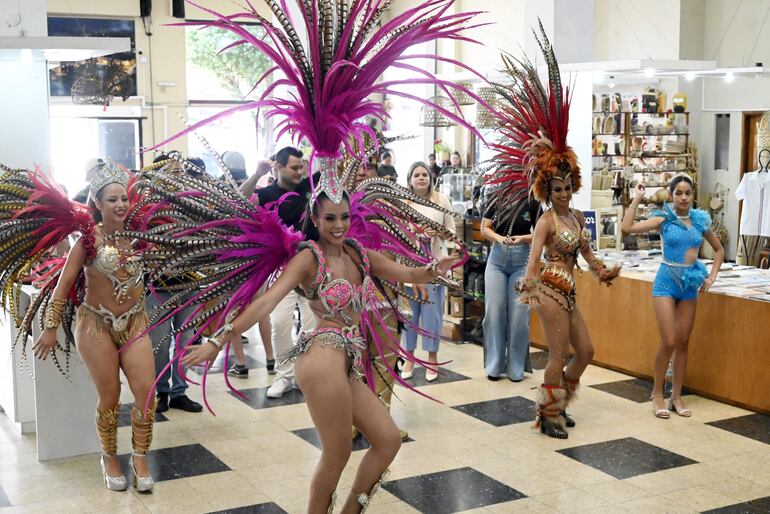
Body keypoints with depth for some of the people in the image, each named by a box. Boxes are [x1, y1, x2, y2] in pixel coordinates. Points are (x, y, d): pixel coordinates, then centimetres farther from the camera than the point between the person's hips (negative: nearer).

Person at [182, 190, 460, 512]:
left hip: (347, 365, 8)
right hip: (324, 358, -8)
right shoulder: (309, 258, -7)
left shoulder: (359, 254, 13)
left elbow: (409, 274, 13)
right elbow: (267, 301, -17)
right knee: (338, 455, -2)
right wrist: (218, 341, -25)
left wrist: (434, 270, -10)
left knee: (389, 440, 9)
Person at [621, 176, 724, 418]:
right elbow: (627, 227, -17)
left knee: (683, 343, 8)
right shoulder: (665, 218, -5)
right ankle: (657, 394, 10)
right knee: (669, 342, -8)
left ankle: (676, 396, 18)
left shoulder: (700, 220, 5)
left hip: (690, 284, 4)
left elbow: (719, 249, 19)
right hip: (667, 281, -4)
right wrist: (636, 199, -14)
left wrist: (712, 276, 6)